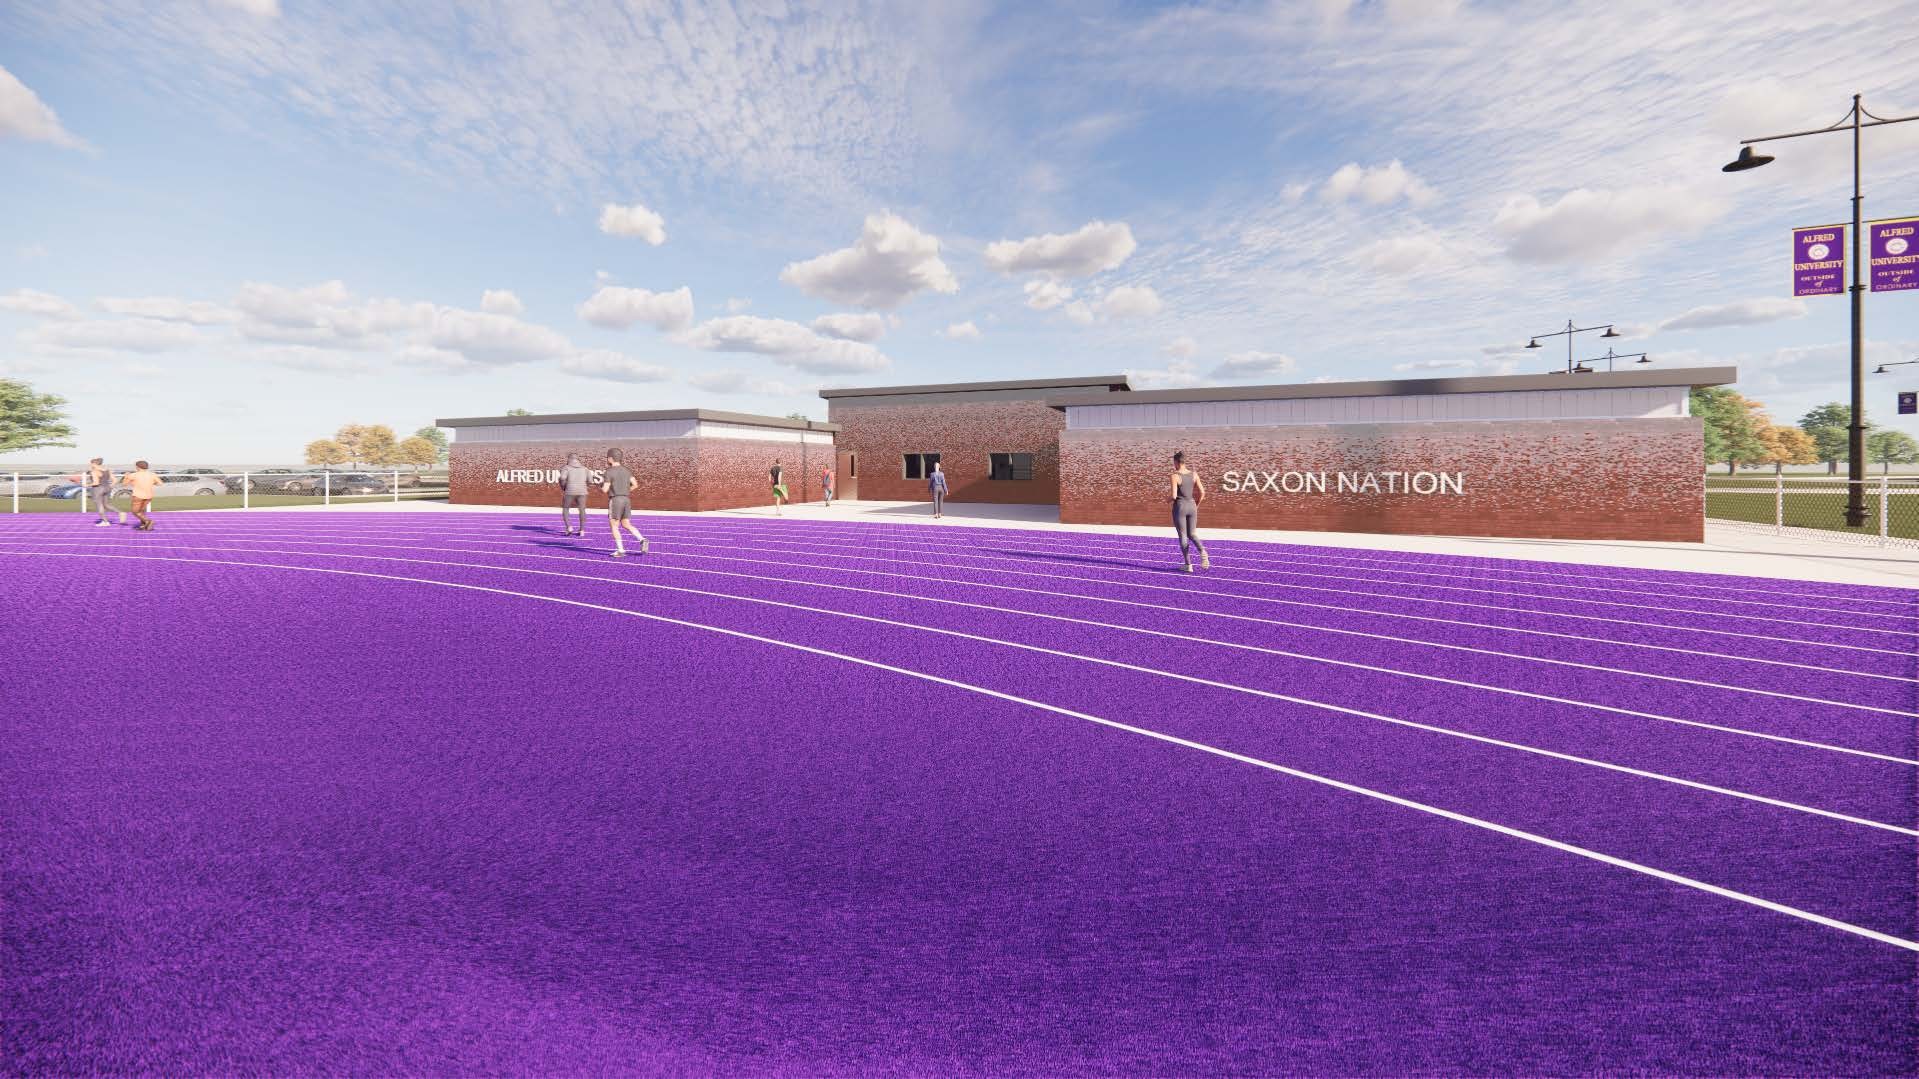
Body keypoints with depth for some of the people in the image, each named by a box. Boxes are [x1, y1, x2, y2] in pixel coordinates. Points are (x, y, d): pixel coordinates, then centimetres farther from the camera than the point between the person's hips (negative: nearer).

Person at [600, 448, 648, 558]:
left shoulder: (609, 472, -9)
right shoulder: (625, 470, 11)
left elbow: (605, 489, -11)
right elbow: (635, 484, 8)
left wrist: (600, 485, 11)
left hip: (615, 500, -6)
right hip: (626, 500, 6)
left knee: (614, 526, 3)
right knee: (627, 525, 12)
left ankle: (621, 550, -2)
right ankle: (642, 540, -10)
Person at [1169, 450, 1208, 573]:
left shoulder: (1175, 476, -13)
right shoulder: (1194, 474, 2)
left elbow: (1174, 496, -18)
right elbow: (1202, 492, 1)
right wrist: (1196, 506, 16)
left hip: (1179, 507, -4)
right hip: (1191, 507, 4)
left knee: (1183, 536, 7)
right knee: (1191, 535, 17)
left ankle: (1188, 565, 7)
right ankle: (1202, 551, -15)